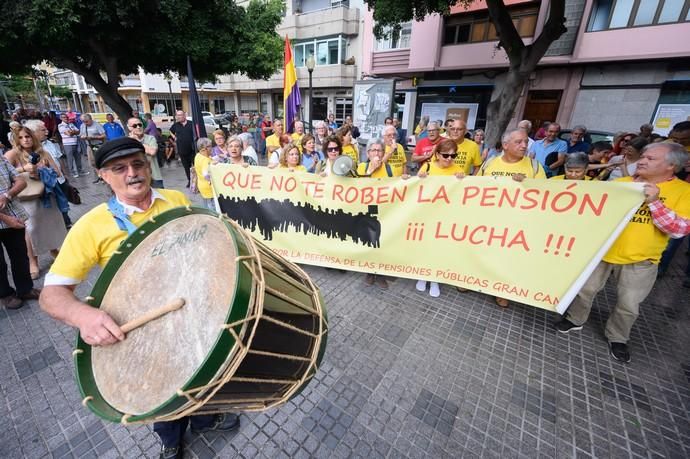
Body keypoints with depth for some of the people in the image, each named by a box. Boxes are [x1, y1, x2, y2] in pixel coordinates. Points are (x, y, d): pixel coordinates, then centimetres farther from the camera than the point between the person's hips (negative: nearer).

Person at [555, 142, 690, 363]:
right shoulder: (622, 182, 2)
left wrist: (654, 201, -21)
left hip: (640, 260, -1)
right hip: (603, 249, 2)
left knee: (628, 305, 9)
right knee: (586, 288, 11)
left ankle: (617, 338, 33)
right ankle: (575, 319, 33)